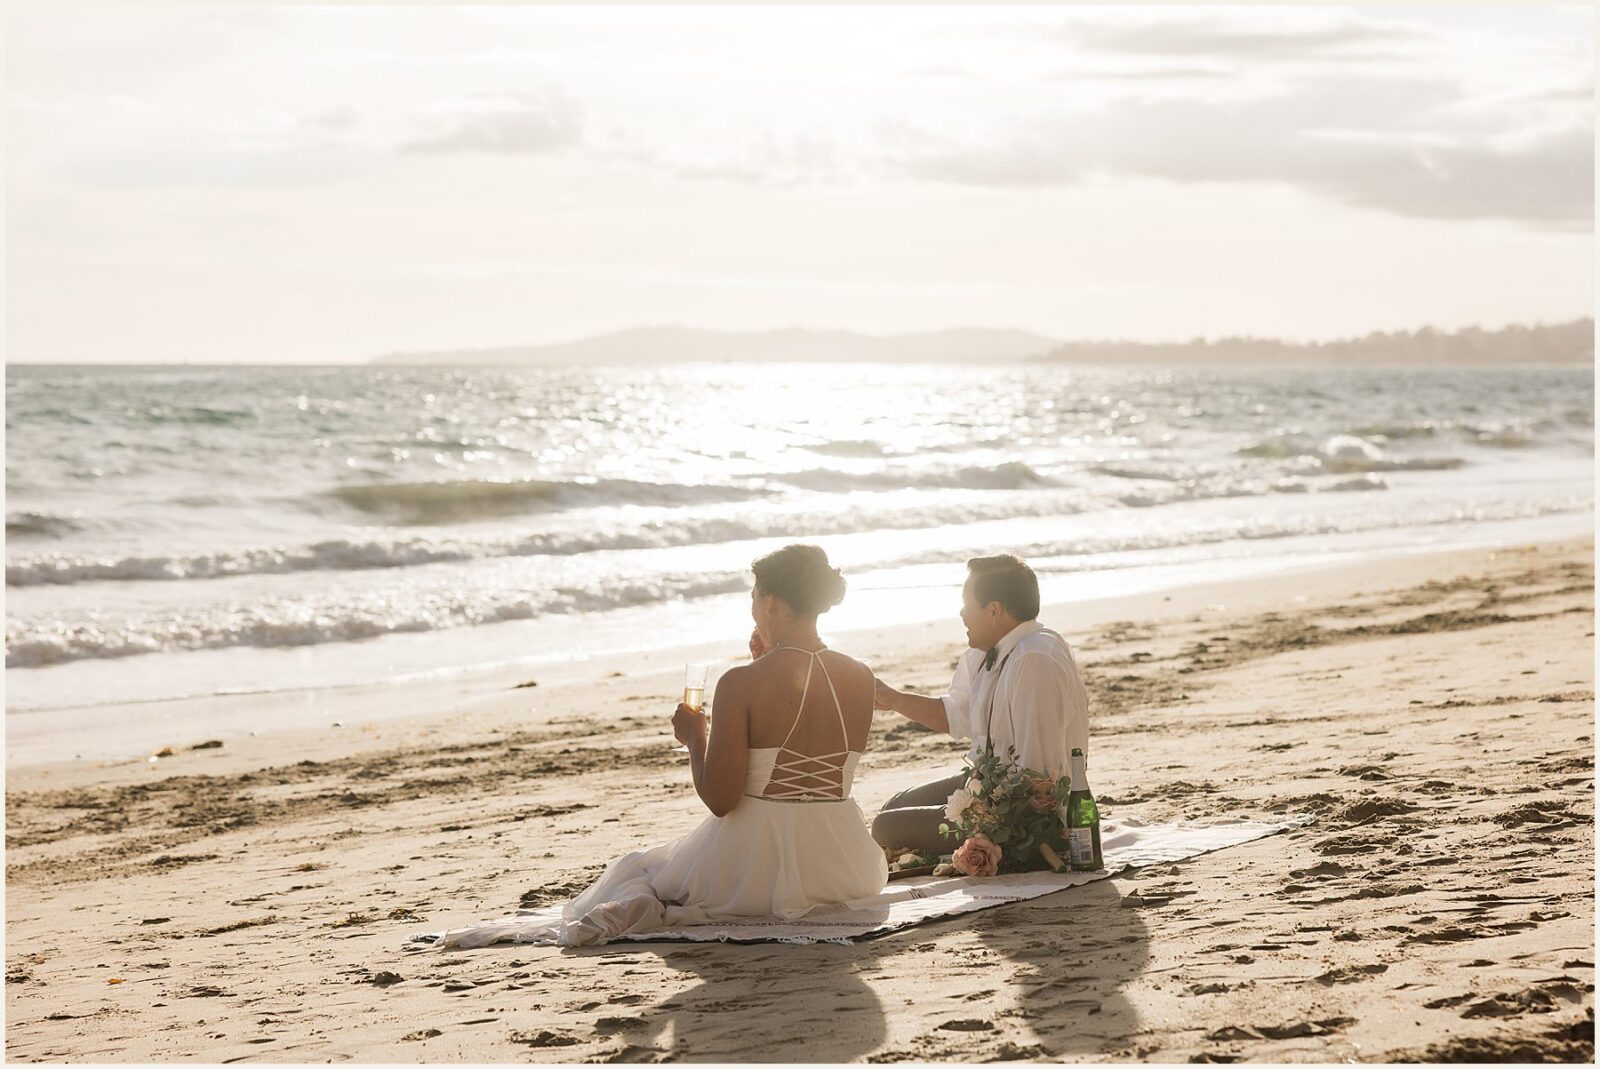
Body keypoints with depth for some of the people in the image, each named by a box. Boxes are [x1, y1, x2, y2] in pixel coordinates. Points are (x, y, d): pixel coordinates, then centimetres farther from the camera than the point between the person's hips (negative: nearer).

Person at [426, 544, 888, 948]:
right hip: (840, 867, 3)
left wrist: (695, 738, 2)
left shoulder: (741, 685, -17)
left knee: (639, 869, 28)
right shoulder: (861, 679, -1)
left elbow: (720, 800, -17)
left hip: (754, 870, -3)